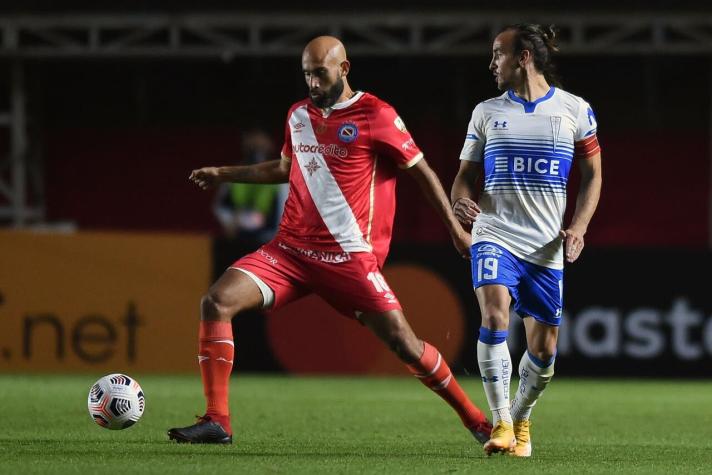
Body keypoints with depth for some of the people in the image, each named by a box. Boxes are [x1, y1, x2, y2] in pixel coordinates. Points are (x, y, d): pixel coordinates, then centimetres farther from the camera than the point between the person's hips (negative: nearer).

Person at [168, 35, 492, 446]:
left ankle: (475, 419, 11)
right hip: (291, 250, 5)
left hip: (350, 257, -5)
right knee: (217, 302, -14)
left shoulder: (375, 115, -6)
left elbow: (422, 171, 0)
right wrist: (225, 174, 31)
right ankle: (217, 423, -13)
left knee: (403, 342, -9)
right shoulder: (298, 115, 13)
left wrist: (456, 229, 0)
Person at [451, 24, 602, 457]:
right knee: (495, 314, -24)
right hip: (495, 236, 0)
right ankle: (501, 424, -19)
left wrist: (578, 227, -4)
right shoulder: (487, 112, 7)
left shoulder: (575, 111, 3)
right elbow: (467, 173, 12)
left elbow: (593, 174, 9)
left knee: (544, 346, 4)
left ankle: (521, 419, 31)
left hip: (546, 245, 0)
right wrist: (462, 199, -12)